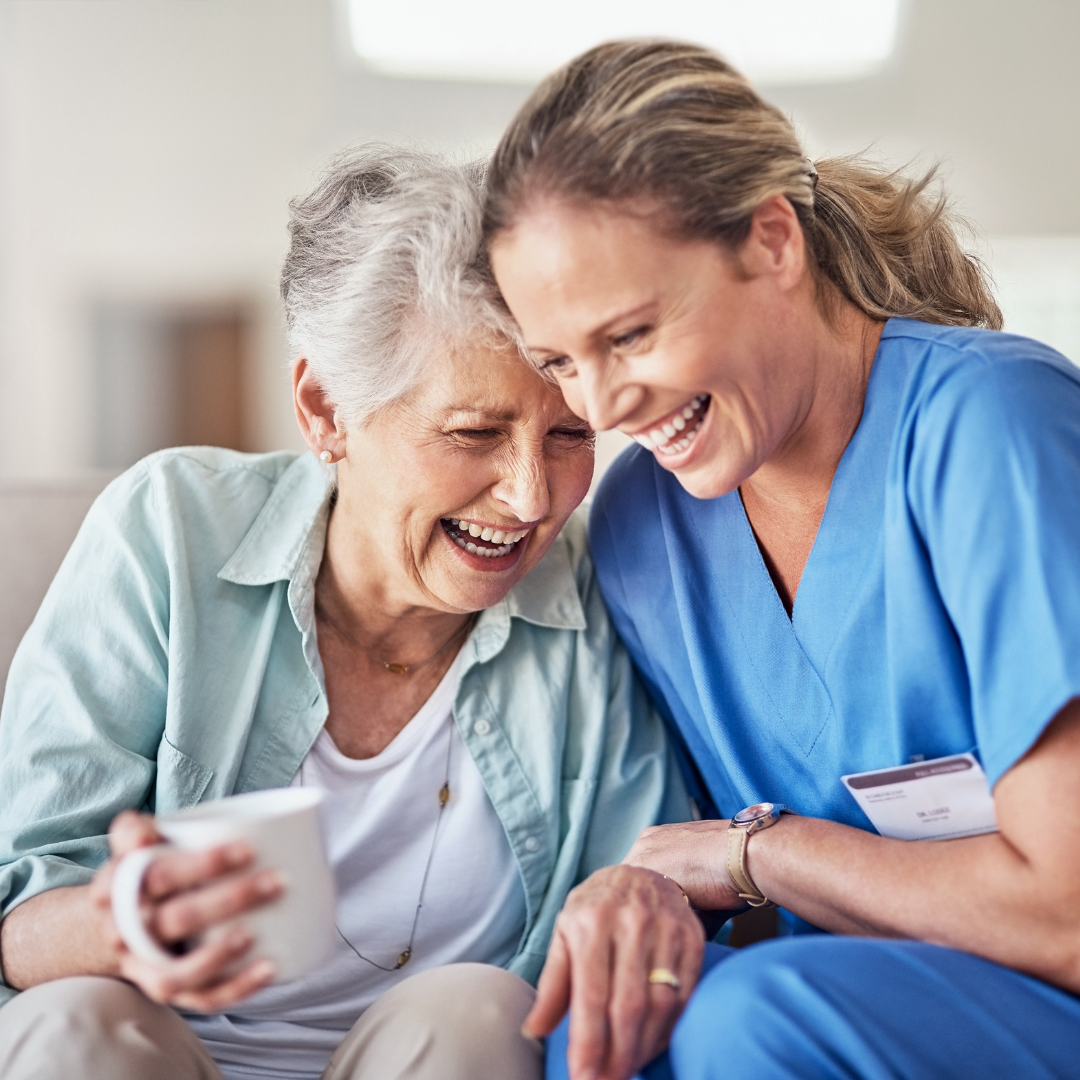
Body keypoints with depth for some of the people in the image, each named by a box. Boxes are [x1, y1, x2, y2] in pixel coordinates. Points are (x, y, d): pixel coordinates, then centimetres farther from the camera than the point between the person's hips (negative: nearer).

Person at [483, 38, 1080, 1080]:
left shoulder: (986, 422, -20)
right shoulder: (639, 520, 1)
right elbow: (685, 839, 9)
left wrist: (750, 846, -11)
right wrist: (643, 890, -15)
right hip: (846, 996, 4)